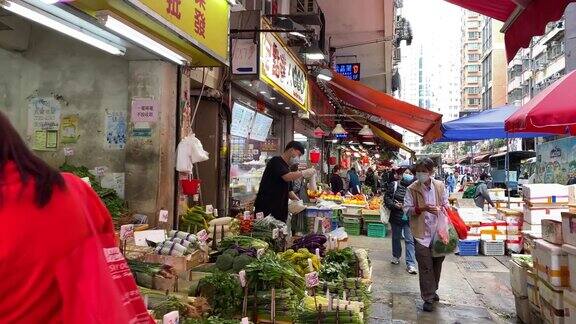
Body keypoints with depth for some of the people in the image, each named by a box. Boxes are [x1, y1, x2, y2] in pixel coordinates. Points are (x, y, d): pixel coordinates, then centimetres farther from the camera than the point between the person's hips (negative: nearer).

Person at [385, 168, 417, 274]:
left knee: (410, 240, -4)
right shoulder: (394, 185, -2)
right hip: (396, 217, 1)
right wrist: (394, 205, -16)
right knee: (396, 238, 18)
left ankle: (410, 264, -1)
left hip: (409, 218, -1)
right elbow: (387, 198, -1)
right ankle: (396, 256, 39)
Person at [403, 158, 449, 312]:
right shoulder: (412, 189, -10)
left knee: (437, 263, 18)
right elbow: (407, 210, -9)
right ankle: (428, 298, 12)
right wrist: (422, 208, -24)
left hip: (438, 231, 4)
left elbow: (446, 204, 14)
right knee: (426, 267, 0)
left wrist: (443, 208, -7)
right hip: (422, 234, -4)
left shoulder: (440, 186, 0)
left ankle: (433, 290, 39)